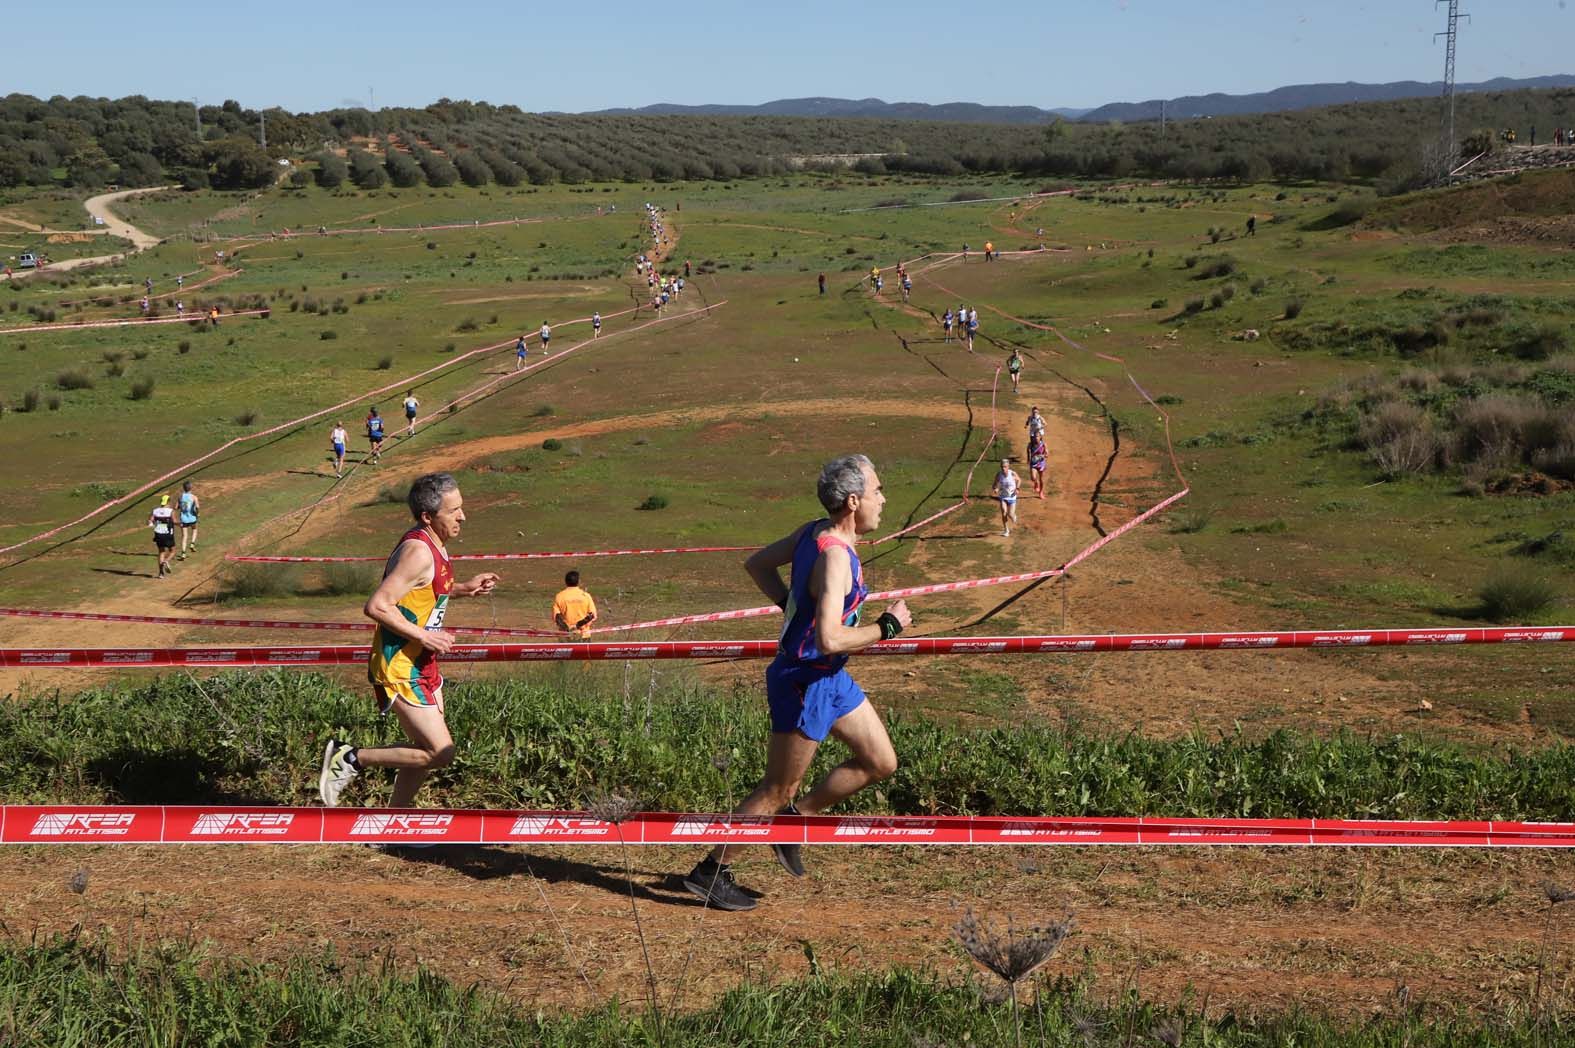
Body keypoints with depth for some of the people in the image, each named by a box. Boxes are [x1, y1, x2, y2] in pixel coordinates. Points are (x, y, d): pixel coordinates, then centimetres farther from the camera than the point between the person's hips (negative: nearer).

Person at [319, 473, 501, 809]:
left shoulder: (434, 545, 8)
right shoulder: (418, 552, -23)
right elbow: (376, 606, -28)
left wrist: (464, 589, 13)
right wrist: (423, 636, -24)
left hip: (422, 665, 10)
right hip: (399, 670, -10)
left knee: (427, 750, 15)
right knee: (440, 752, -10)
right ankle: (349, 758, 1)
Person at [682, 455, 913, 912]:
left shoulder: (815, 531, 3)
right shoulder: (835, 557, -25)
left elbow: (757, 564, 17)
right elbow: (829, 639, -33)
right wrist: (887, 626, -20)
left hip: (829, 677, 10)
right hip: (805, 682, -10)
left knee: (880, 762, 13)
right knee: (778, 789, 3)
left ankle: (793, 819, 23)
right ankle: (710, 871, 16)